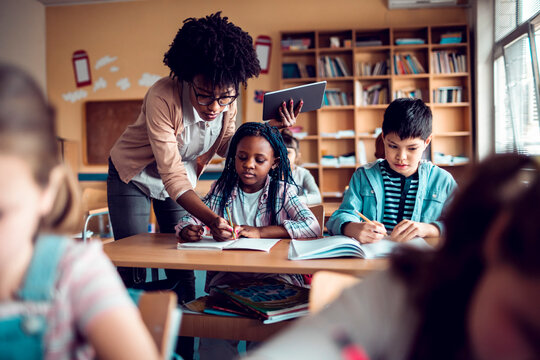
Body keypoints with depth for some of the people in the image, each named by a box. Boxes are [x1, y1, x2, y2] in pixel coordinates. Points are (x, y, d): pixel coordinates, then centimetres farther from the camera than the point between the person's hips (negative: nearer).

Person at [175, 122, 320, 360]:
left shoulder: (282, 191, 0)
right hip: (226, 275, 2)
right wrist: (187, 230, -21)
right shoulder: (221, 188, 8)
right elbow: (191, 218, 5)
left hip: (274, 277, -1)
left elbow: (313, 226, -13)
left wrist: (260, 231, -21)